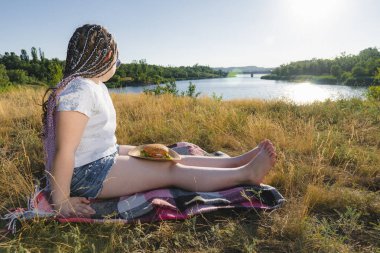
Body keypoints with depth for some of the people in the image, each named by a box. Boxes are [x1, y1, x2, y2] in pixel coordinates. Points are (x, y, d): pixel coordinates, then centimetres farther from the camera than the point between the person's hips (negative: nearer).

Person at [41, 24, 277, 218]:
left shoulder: (96, 86, 9)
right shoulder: (80, 90, -24)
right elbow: (64, 151, -26)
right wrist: (61, 201, -22)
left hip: (105, 156, 10)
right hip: (86, 173, -10)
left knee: (171, 157, 1)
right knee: (171, 170, -13)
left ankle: (239, 161, 5)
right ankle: (247, 173, -7)